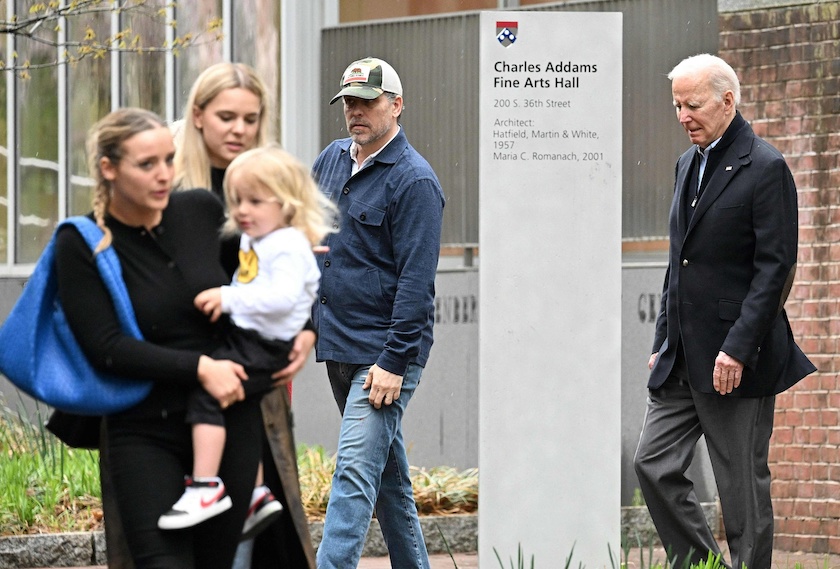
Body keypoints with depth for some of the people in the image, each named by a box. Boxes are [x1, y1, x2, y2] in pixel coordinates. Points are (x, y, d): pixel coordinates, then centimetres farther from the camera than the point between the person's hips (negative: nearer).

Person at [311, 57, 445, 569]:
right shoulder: (333, 159, 11)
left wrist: (394, 362, -21)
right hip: (337, 346, 8)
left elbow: (416, 280, -17)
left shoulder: (414, 180, -13)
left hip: (384, 353, -8)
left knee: (355, 473, -16)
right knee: (388, 471, 16)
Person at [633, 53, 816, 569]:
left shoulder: (765, 168, -10)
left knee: (743, 484, -2)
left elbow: (775, 268, -15)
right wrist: (664, 341, 16)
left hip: (735, 358, -8)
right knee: (654, 464, 3)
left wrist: (738, 348, -20)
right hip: (683, 357, 8)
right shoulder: (689, 164, 15)